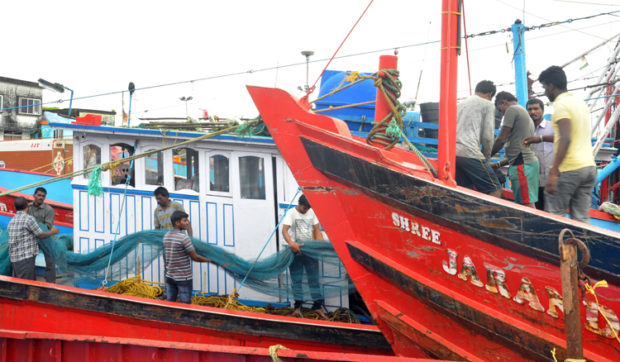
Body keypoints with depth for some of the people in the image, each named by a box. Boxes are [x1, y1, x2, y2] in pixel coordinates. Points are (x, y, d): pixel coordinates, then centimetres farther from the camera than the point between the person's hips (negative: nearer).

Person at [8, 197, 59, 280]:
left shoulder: (12, 221, 13)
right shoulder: (28, 218, -11)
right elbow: (41, 235, -5)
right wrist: (52, 232, 14)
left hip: (14, 258, 8)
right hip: (26, 258, -8)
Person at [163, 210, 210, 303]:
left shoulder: (166, 236, 4)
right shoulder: (184, 238, -18)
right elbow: (195, 257, -13)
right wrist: (210, 260, -2)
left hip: (169, 276, 7)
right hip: (183, 278, -7)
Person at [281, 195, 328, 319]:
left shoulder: (311, 212, 8)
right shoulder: (291, 213, -7)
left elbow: (317, 230, 10)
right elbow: (284, 231, -18)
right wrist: (291, 244, -33)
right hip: (295, 251, -4)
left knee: (314, 278, 4)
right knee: (296, 279, 0)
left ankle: (317, 305, 9)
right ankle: (298, 306, 7)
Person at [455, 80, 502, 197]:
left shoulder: (462, 104, 26)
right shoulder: (488, 105, 6)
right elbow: (487, 136, -1)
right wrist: (486, 157, 12)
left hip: (453, 152, 8)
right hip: (469, 152, -8)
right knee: (495, 190, -5)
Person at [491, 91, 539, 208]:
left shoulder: (512, 109, -2)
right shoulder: (526, 115, 28)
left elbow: (501, 139, -8)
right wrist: (497, 164, 25)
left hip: (522, 164, -10)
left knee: (527, 204, -14)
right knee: (526, 204, 5)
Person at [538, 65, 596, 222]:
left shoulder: (561, 104, -9)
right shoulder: (581, 103, 18)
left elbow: (566, 139, -20)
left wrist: (553, 173, -24)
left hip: (569, 168, -8)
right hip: (589, 167, 8)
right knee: (582, 219, 7)